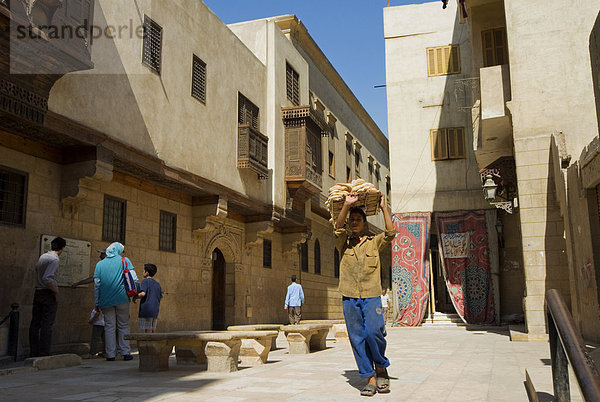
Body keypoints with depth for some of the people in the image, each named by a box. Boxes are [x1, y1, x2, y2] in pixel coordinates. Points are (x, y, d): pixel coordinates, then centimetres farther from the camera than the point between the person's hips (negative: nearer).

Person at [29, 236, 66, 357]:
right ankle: (44, 353, -3)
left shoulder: (42, 256, 9)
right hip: (49, 294, -8)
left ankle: (33, 353, 15)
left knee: (35, 323, 10)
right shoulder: (54, 259, -15)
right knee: (47, 325, -4)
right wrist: (56, 291, -12)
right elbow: (47, 278, -23)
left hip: (38, 292, 8)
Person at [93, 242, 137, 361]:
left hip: (106, 301, 2)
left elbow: (96, 284, 9)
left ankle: (110, 354, 4)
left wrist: (96, 303, 12)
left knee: (109, 326, 5)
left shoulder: (100, 264, 10)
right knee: (123, 325, 5)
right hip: (122, 298, -2)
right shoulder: (124, 261, 4)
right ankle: (125, 352, 2)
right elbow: (134, 279, -2)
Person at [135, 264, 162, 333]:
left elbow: (143, 293, -18)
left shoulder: (145, 281, -4)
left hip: (146, 310, -7)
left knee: (147, 331, -6)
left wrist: (135, 297, -1)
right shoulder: (157, 284, 17)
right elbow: (160, 298, 17)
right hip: (155, 312, 7)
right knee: (152, 331, 10)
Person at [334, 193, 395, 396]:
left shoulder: (374, 242, 14)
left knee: (373, 332, -18)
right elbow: (338, 228, -6)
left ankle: (381, 368, 8)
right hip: (349, 298, 2)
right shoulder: (344, 243, 13)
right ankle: (370, 378, 9)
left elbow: (390, 232, 0)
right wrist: (347, 205, -16)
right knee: (357, 338, 0)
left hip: (371, 296, -1)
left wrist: (383, 208, 4)